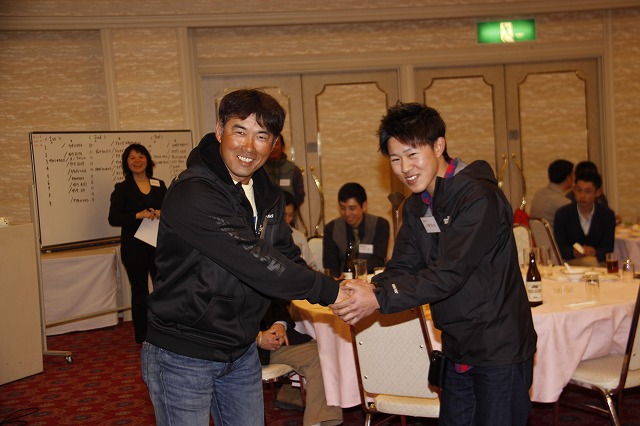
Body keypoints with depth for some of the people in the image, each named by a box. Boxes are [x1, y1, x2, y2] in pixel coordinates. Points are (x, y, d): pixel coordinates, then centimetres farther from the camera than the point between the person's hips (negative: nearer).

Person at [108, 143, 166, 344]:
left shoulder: (159, 185, 9)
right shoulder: (122, 189, -1)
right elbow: (113, 219, -7)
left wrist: (162, 213, -9)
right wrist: (138, 215, -19)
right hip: (134, 246, -3)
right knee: (140, 290, 4)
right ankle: (142, 337, 14)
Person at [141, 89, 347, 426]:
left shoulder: (268, 196, 5)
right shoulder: (192, 194, -24)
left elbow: (286, 258, 6)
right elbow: (254, 262, -30)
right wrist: (330, 291, -25)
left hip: (242, 353, 7)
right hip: (183, 358, -7)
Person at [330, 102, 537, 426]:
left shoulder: (478, 197, -21)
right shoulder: (416, 207, 7)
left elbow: (450, 273, -26)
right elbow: (401, 267, 1)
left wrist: (380, 299, -29)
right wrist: (366, 290, -20)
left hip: (501, 350, -8)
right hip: (459, 350, 8)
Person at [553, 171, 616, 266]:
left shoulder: (608, 215, 2)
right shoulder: (562, 214, -2)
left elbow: (608, 248, -1)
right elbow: (559, 247, -3)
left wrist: (595, 253, -25)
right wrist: (574, 252, -26)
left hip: (598, 260, 2)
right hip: (570, 262, -2)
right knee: (590, 262, -35)